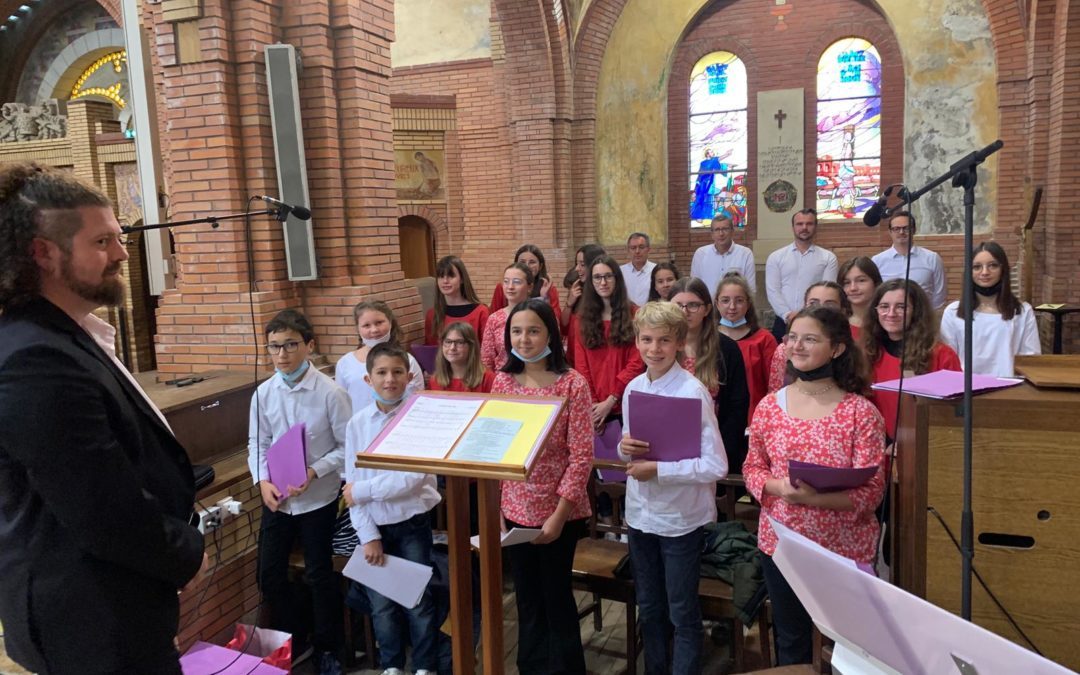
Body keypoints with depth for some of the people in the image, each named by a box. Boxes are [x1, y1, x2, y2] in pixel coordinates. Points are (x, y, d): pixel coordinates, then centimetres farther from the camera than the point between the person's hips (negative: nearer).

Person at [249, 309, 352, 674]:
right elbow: (257, 445, 3)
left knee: (319, 575, 11)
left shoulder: (331, 393, -17)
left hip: (318, 498, -3)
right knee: (269, 575, 11)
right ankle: (291, 641, 37)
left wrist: (315, 472, -21)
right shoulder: (264, 393, -6)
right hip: (276, 499, 4)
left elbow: (348, 447, -11)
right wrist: (263, 481, -12)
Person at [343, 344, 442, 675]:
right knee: (381, 605, 14)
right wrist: (367, 535, -7)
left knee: (418, 602, 9)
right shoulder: (357, 423, -4)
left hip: (412, 524, -2)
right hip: (374, 525, 3)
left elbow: (413, 477, -20)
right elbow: (351, 483, -3)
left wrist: (361, 491, -15)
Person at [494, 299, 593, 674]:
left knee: (556, 596, 11)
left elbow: (582, 456, -13)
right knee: (527, 598, 17)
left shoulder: (572, 383, -12)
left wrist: (559, 514, -15)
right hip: (514, 509, 4)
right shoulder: (502, 381, 1)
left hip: (558, 512, -4)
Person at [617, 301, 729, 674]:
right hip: (640, 512, 6)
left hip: (681, 517, -6)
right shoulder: (633, 388, 1)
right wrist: (625, 447, -11)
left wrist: (657, 469, -22)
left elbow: (716, 465, -20)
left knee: (682, 613, 10)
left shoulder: (693, 392, -18)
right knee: (648, 609, 20)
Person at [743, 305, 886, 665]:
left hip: (844, 549, -3)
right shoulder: (769, 405, -1)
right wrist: (779, 487, -16)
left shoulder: (861, 412, -11)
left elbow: (871, 491, -13)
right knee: (790, 642, 19)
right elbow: (751, 468, 5)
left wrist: (815, 497, -28)